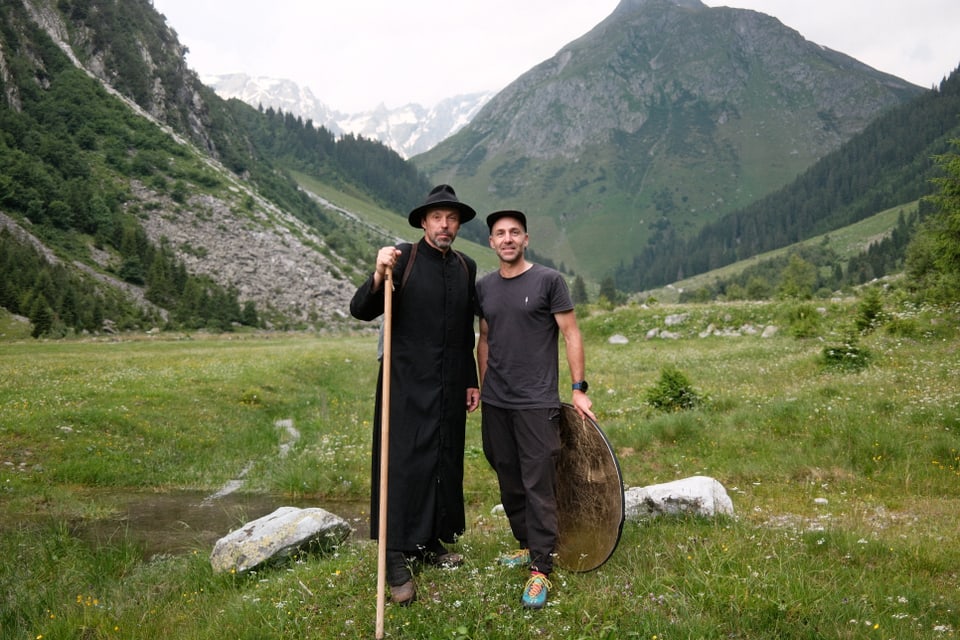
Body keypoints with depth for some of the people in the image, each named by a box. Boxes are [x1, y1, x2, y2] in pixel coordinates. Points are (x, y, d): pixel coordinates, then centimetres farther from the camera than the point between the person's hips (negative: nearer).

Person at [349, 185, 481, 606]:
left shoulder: (466, 267, 9)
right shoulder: (402, 258, -6)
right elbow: (360, 311, -13)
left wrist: (471, 381, 15)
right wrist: (378, 276, -31)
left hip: (449, 388, 6)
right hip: (407, 385, -5)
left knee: (445, 463, 12)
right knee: (404, 464, -4)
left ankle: (430, 543, 27)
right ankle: (396, 560, 3)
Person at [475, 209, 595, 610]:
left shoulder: (548, 281, -4)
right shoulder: (484, 287, 9)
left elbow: (571, 334, -4)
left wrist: (579, 389, -8)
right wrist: (483, 387, 16)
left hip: (537, 403, -5)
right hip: (495, 404, 5)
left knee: (538, 485, -5)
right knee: (509, 482, 13)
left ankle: (541, 569, 2)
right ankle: (527, 546, 31)